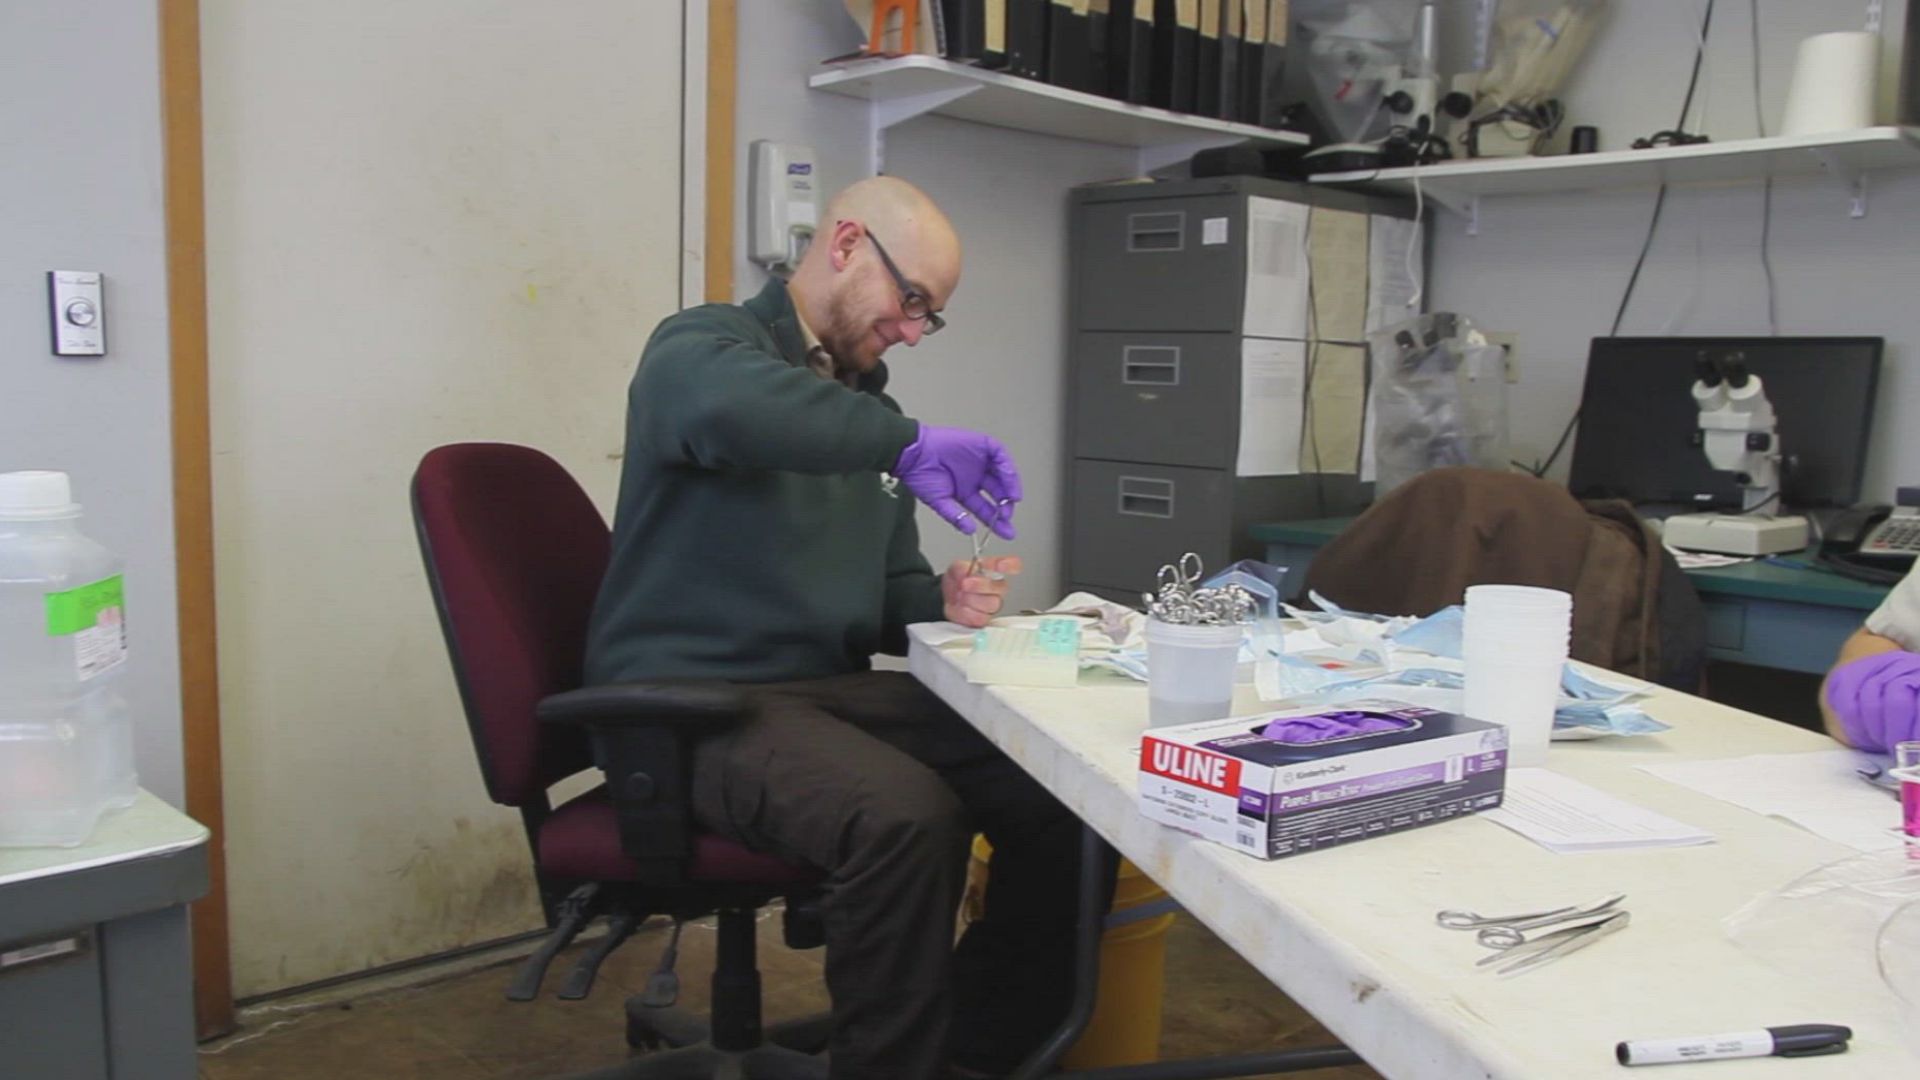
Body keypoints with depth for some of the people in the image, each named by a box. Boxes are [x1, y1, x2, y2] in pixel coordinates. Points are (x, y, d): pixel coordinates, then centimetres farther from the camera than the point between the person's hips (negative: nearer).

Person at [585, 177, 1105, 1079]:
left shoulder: (865, 407, 18)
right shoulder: (701, 347, -5)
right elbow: (727, 409, -34)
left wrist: (944, 602, -2)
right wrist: (907, 444, -27)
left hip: (830, 691, 8)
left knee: (1061, 793, -9)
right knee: (907, 816, -34)